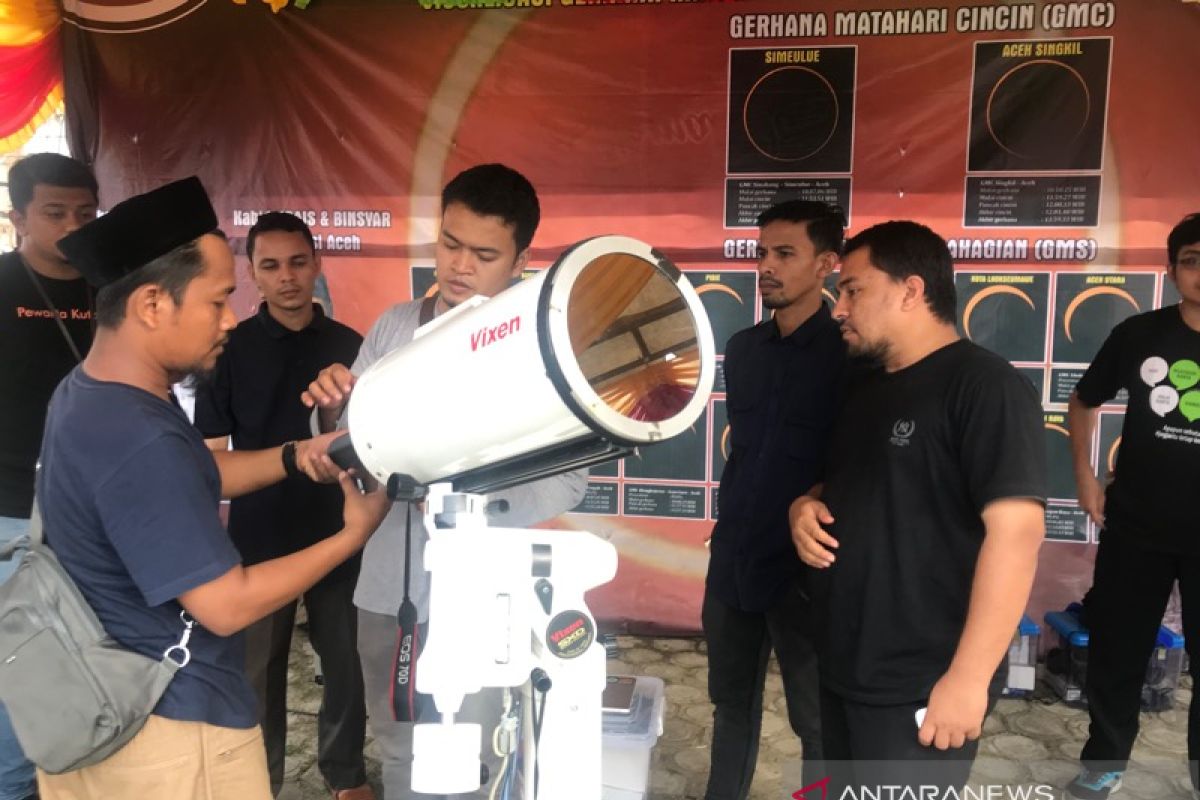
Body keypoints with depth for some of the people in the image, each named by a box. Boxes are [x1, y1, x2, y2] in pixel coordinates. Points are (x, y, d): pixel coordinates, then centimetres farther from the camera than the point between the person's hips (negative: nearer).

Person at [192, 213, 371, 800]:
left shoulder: (349, 345, 2)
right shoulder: (230, 349, -3)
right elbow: (212, 454, -2)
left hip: (337, 531, 2)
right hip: (260, 536, -1)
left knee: (345, 659, 11)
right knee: (259, 666, 11)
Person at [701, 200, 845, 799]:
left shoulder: (848, 356, -12)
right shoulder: (742, 348, 7)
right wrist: (730, 520, 14)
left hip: (805, 567, -6)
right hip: (731, 558, 6)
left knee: (816, 718, 12)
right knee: (731, 700, 21)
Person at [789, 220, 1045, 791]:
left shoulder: (985, 385, -15)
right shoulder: (862, 385, 10)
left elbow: (1015, 530, -22)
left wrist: (968, 677, -24)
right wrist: (805, 507, -2)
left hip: (918, 690, -8)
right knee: (845, 790, 22)